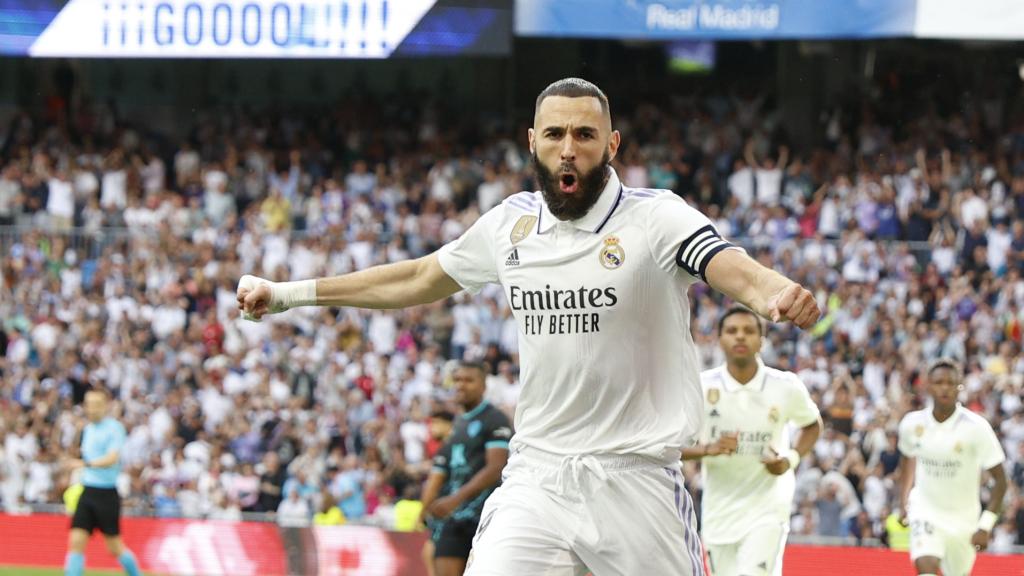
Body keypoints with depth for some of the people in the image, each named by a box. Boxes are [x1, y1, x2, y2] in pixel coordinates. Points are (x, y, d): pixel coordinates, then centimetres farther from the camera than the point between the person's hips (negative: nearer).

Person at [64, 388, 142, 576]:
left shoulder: (114, 428, -10)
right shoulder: (88, 429, 12)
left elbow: (112, 458, -24)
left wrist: (86, 464, -37)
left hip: (107, 493, -6)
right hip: (87, 492, 6)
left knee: (115, 547, 3)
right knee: (76, 542, -7)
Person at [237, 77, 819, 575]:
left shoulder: (657, 216, -8)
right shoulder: (512, 222, 7)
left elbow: (735, 270, -25)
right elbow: (418, 279, 23)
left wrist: (780, 295, -50)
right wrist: (287, 293, 27)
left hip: (635, 478, -3)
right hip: (537, 476, 3)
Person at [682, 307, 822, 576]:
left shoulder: (786, 387, -7)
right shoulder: (701, 386, -8)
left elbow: (812, 425, 13)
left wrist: (791, 459, -7)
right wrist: (708, 449, -22)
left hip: (767, 508, -2)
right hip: (720, 510, 2)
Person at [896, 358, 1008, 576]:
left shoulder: (976, 427, -18)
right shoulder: (912, 423, -9)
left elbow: (1000, 480, -12)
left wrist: (985, 526, -18)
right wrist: (905, 503, 10)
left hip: (963, 519, 0)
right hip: (925, 512, 0)